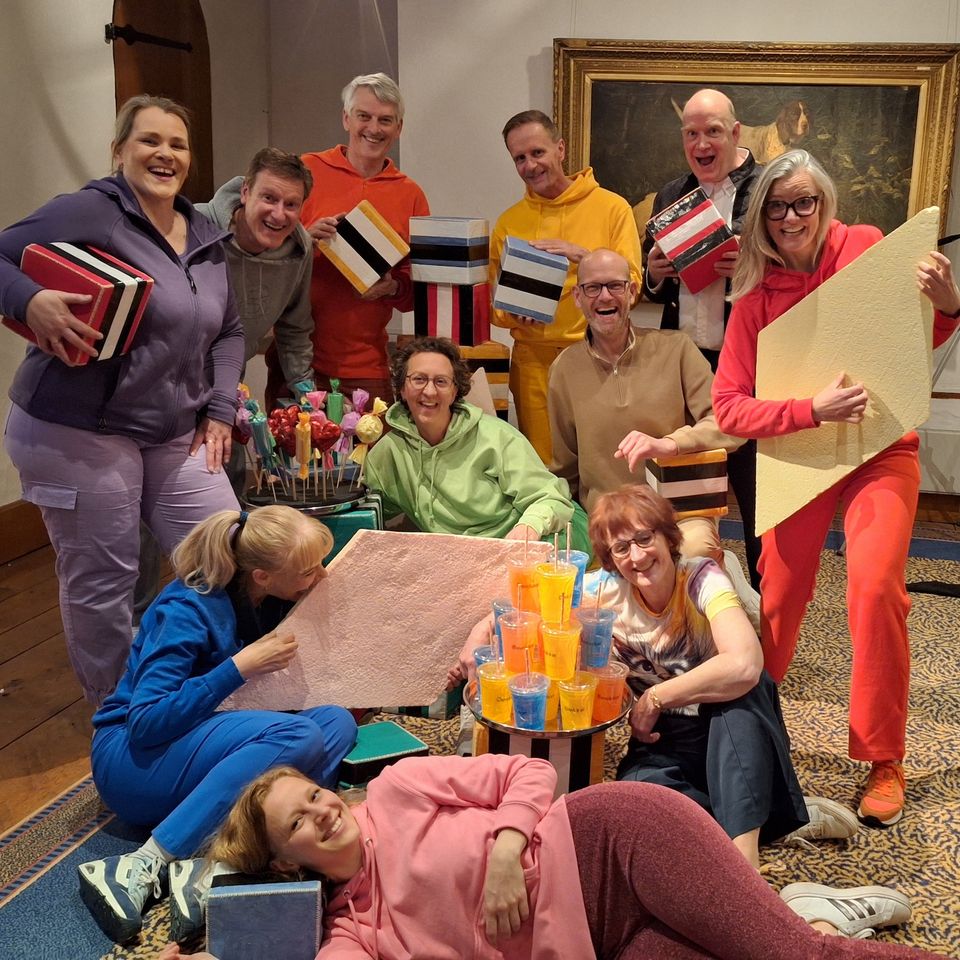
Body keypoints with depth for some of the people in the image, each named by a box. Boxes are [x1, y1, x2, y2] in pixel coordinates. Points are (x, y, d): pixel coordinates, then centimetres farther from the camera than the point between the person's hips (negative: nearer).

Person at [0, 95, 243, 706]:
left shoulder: (207, 239, 12)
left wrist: (220, 409, 8)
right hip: (79, 434, -6)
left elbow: (229, 330, 18)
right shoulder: (89, 212, -9)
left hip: (178, 436, 7)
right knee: (101, 586, 3)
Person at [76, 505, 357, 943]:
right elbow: (145, 725, -24)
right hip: (133, 758, -7)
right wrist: (240, 665, -26)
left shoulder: (268, 601, 0)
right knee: (299, 737, -31)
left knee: (338, 721, -18)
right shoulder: (187, 610, -20)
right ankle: (143, 867, -31)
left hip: (215, 750, 7)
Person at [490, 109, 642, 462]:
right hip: (533, 360, 2)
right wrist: (513, 313, -8)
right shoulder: (508, 222, 10)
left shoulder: (612, 207, 2)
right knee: (540, 463, 5)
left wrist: (582, 256, -18)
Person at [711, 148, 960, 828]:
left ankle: (884, 762, 1)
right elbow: (729, 407, -9)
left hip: (881, 448, -1)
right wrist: (812, 410, -23)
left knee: (875, 588, -17)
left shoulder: (865, 248, -5)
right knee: (779, 593, 2)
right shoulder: (755, 297, -3)